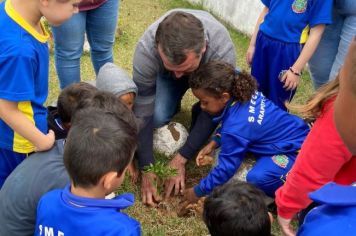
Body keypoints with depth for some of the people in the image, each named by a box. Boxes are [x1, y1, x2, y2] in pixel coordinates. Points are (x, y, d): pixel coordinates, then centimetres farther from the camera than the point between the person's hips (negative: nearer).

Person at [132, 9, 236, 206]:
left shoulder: (222, 50, -41)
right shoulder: (146, 50, -40)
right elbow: (142, 114, -31)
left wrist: (181, 159, -29)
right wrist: (147, 169, -31)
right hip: (164, 74, 1)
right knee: (157, 116, -26)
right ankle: (172, 104, 8)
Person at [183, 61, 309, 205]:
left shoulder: (235, 128, -31)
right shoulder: (244, 93, -8)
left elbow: (226, 168, -20)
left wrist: (198, 191, -8)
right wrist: (213, 144, 3)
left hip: (297, 148, -9)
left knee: (258, 178, -33)